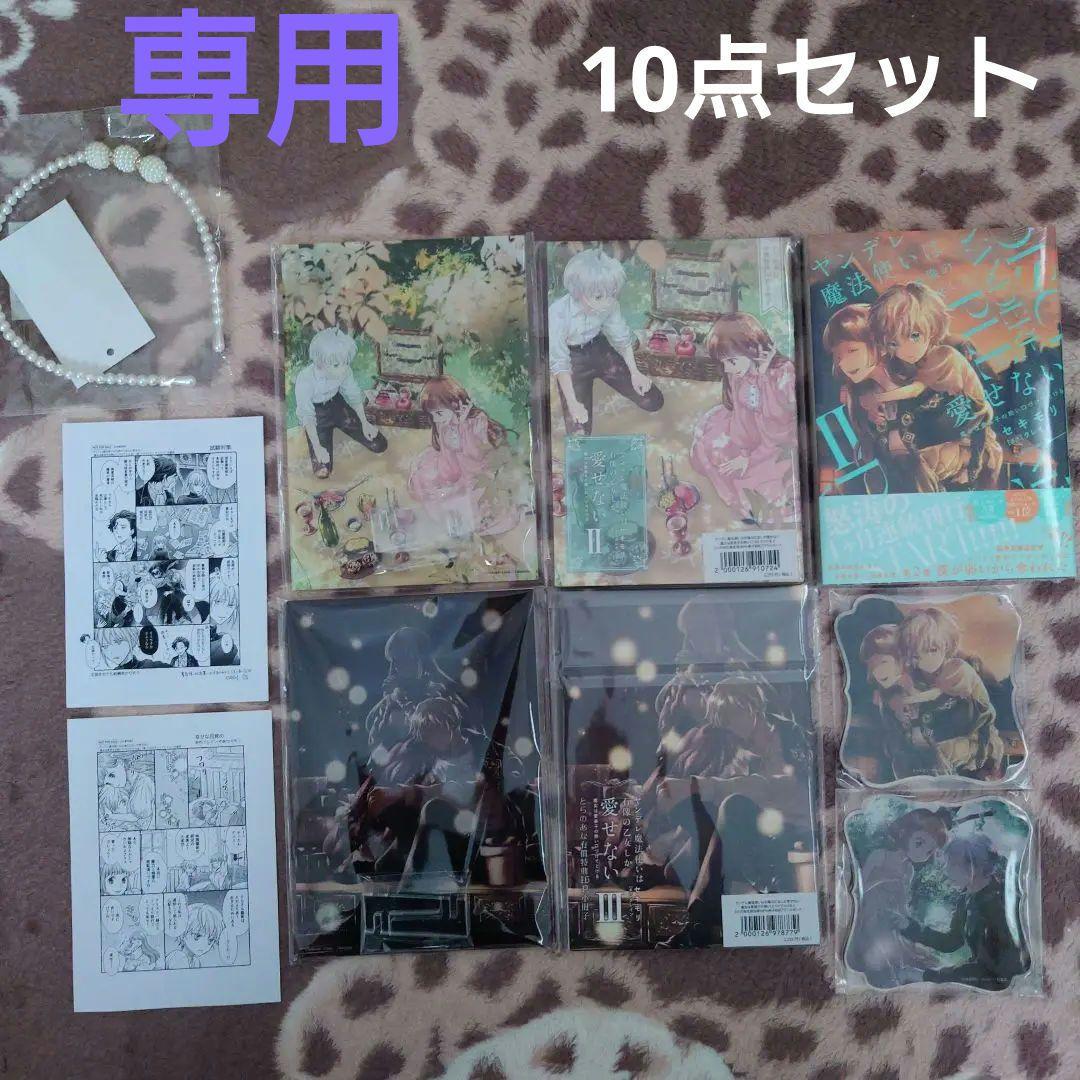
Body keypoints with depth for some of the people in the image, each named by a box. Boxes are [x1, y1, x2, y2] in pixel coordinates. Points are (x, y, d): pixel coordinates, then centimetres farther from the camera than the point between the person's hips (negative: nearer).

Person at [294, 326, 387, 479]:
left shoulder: (345, 370, -22)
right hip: (317, 413, -4)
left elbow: (354, 395, -3)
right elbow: (307, 416, -25)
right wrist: (317, 447, -23)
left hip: (337, 404, 4)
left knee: (380, 445, 3)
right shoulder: (305, 380, -34)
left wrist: (365, 423, 4)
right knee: (322, 471, -16)